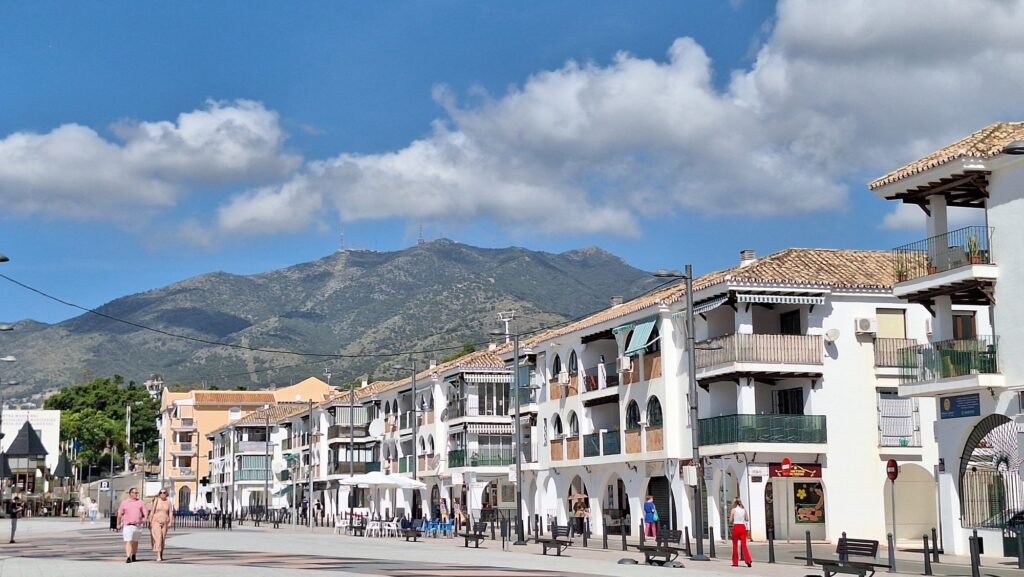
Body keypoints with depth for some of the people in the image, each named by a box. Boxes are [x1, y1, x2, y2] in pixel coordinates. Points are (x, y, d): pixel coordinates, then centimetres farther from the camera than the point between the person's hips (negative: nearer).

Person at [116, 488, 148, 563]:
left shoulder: (140, 502, 10)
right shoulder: (124, 502, 7)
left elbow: (145, 512, 5)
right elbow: (119, 514, 11)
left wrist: (145, 518, -15)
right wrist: (118, 524, 10)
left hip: (137, 525, 2)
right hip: (127, 525, -2)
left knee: (135, 541, 12)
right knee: (128, 541, -12)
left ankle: (133, 555, 28)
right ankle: (128, 557, -18)